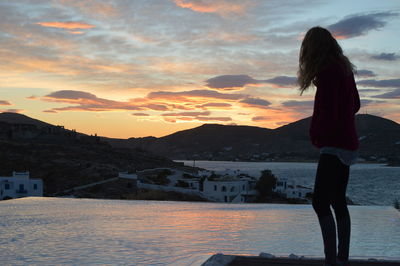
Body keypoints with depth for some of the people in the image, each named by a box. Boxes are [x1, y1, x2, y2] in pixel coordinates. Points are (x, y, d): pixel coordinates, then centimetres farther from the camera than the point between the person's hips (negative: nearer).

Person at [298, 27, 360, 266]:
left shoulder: (327, 72, -16)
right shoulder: (344, 69, 11)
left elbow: (328, 114, -18)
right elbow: (355, 105, 23)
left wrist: (316, 135, 0)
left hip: (334, 146, -10)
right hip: (347, 144, 10)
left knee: (321, 202, -13)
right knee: (338, 202, 13)